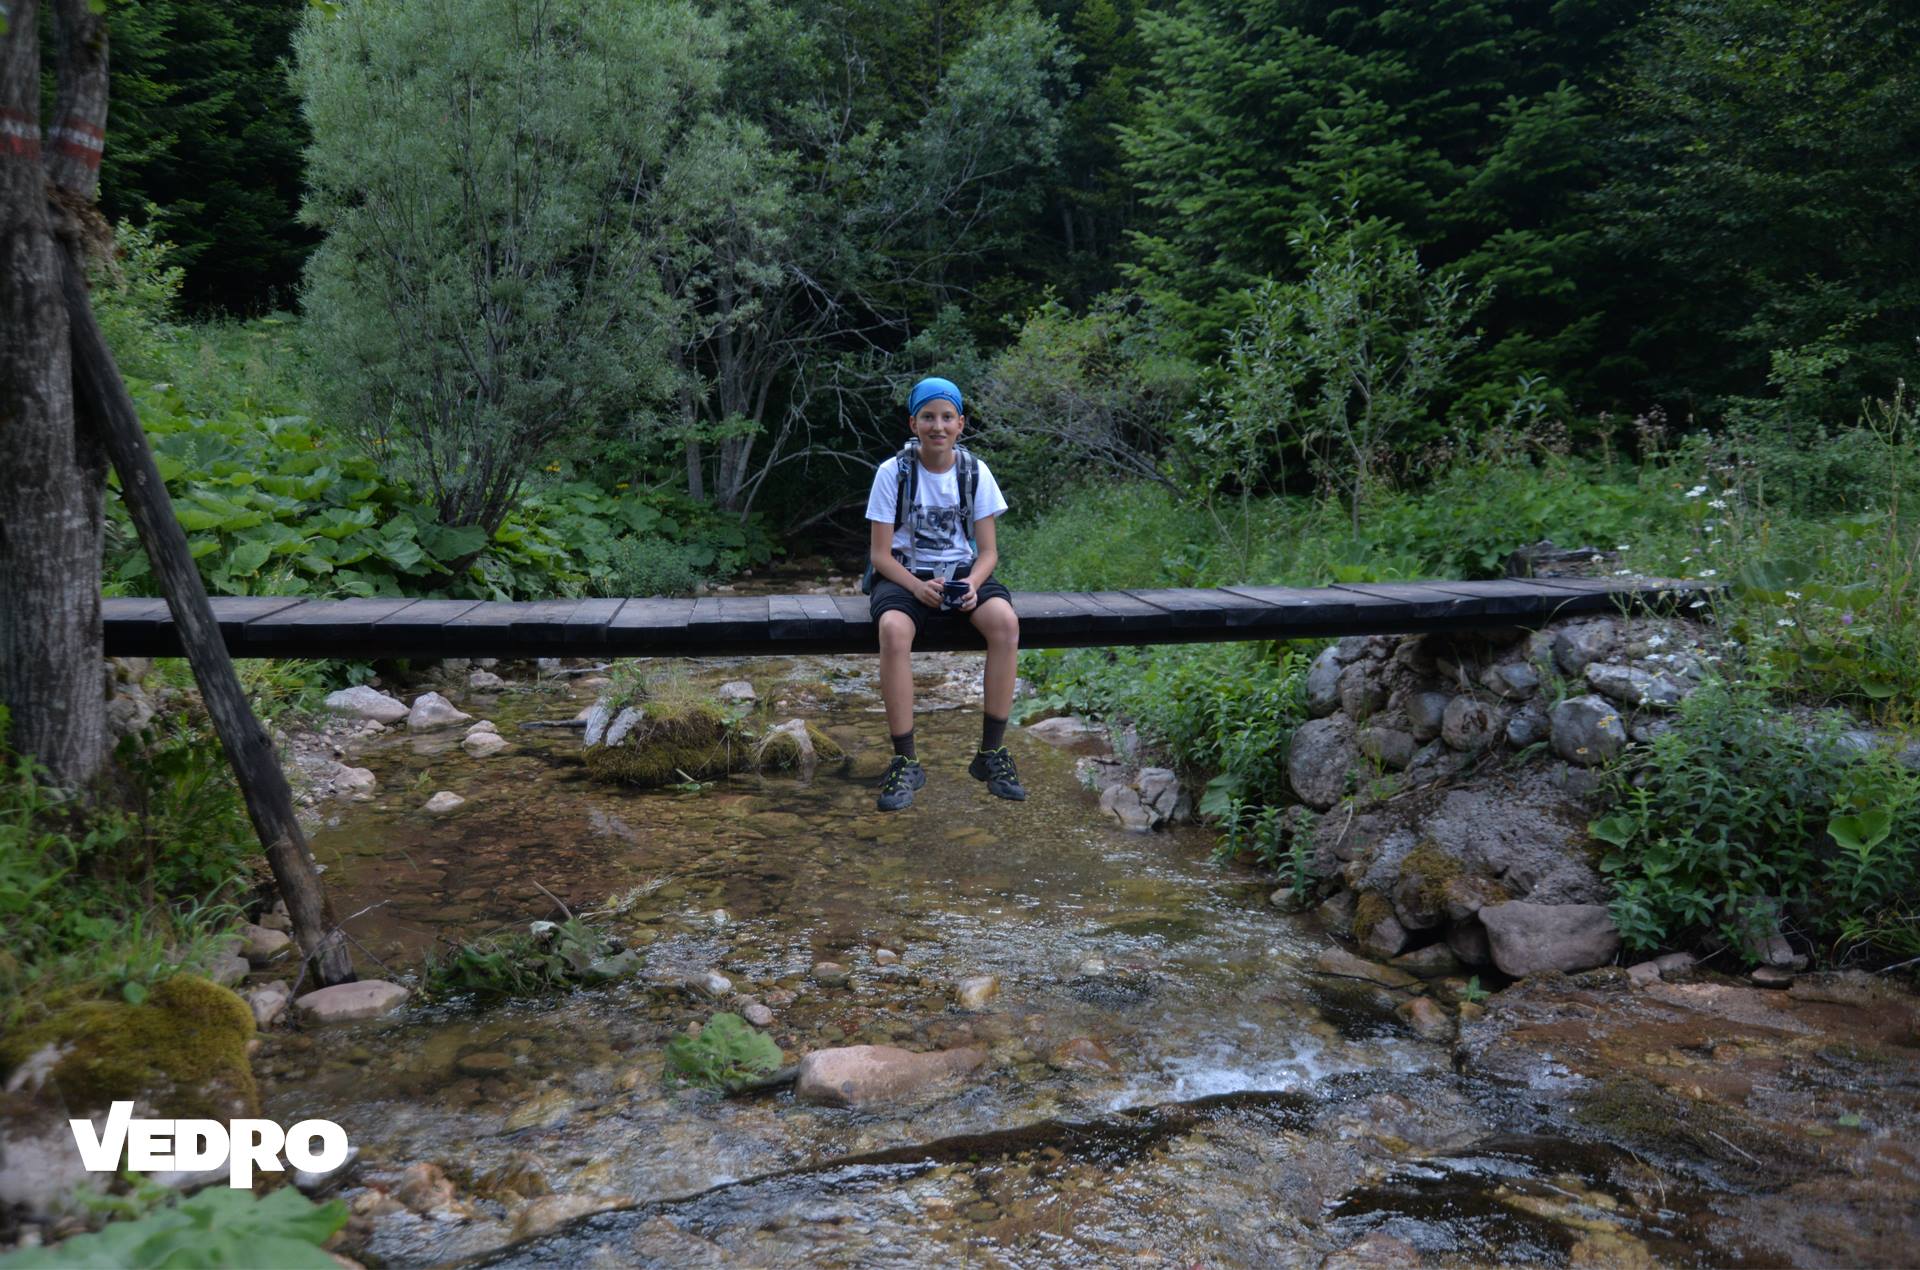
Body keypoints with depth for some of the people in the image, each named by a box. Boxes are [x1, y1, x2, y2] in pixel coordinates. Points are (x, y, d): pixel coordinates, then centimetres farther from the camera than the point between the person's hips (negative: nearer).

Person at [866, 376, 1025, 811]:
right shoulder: (893, 472, -6)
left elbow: (987, 550, 3)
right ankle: (905, 761, -26)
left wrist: (972, 584, -19)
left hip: (962, 572, 2)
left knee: (1005, 620, -31)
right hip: (905, 575, -2)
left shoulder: (975, 472, 2)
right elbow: (880, 554, -5)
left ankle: (992, 751, -19)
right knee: (893, 629, -37)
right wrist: (918, 587, -23)